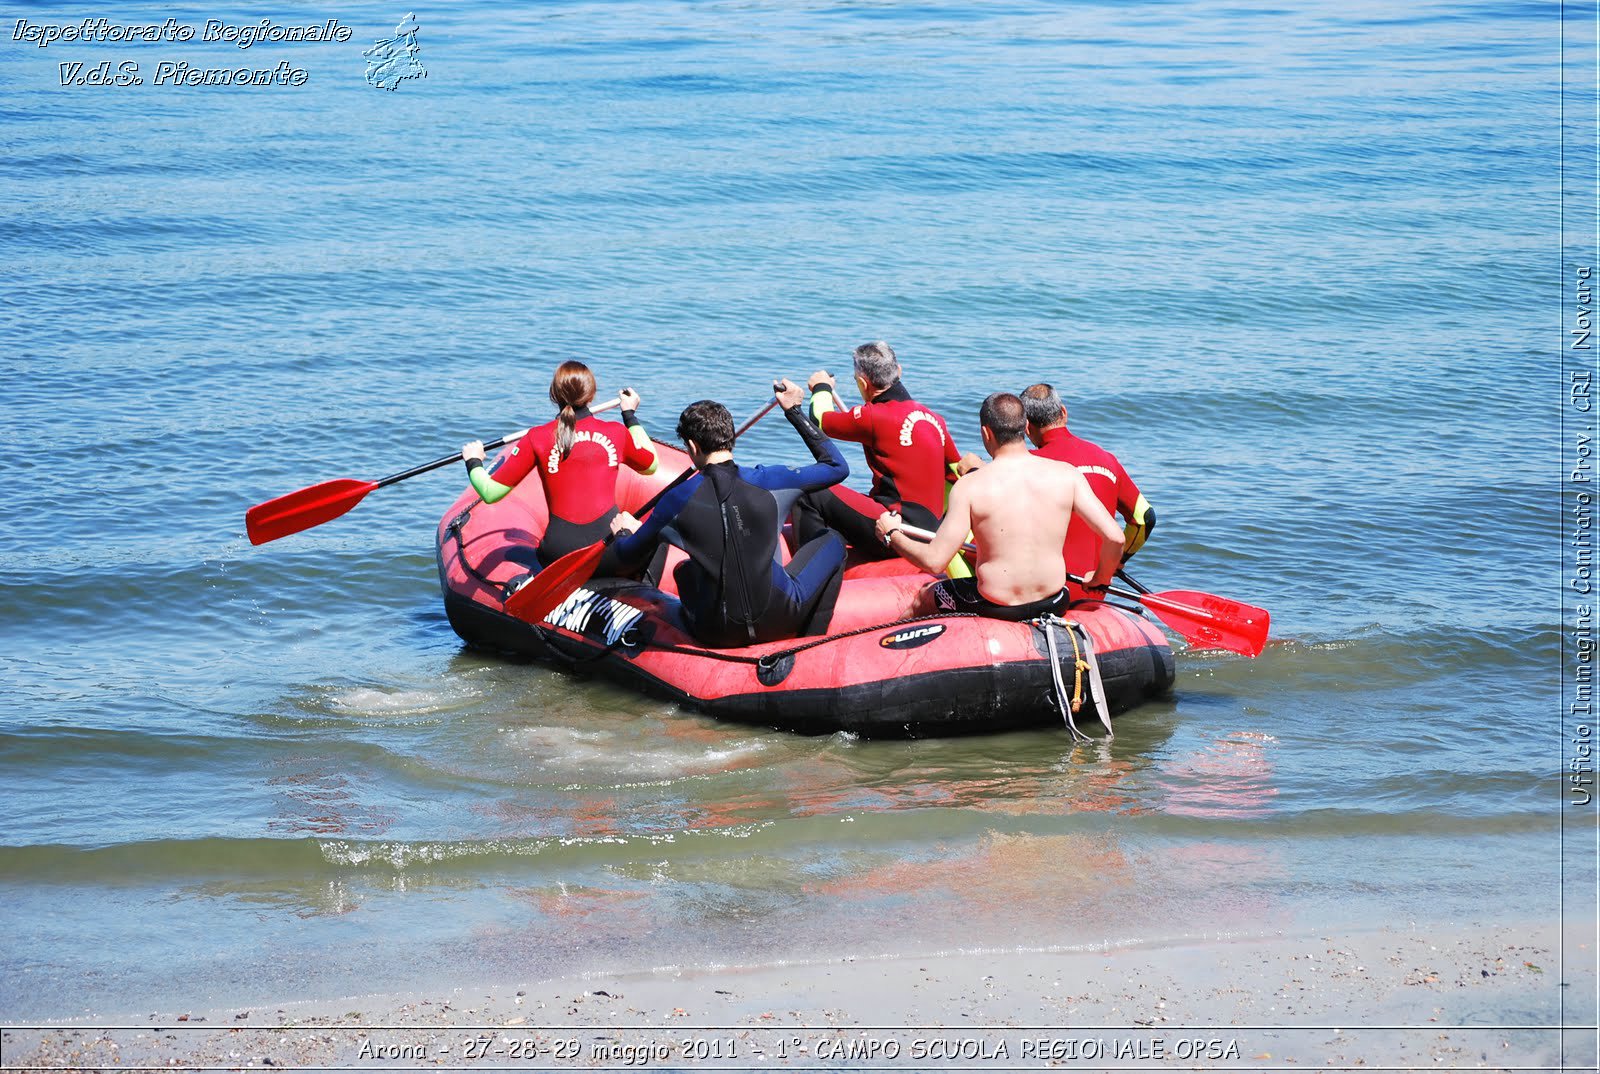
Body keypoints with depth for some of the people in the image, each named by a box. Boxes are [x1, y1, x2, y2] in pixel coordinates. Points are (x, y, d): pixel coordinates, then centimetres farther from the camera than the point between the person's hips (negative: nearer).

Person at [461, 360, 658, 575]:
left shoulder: (538, 439, 1)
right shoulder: (616, 432, 6)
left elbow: (490, 493, 2)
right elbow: (651, 466, 28)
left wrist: (473, 462, 23)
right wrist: (630, 415, 40)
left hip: (560, 553, 0)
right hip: (612, 554, 0)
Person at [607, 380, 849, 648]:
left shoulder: (679, 499, -10)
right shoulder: (767, 481, -12)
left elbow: (629, 553, 4)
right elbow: (837, 467, 3)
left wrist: (625, 531, 29)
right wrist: (795, 411, 9)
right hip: (777, 622, -2)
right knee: (831, 541, 22)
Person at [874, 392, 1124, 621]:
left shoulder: (970, 487, -15)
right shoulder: (1066, 475, -8)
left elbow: (934, 561, -16)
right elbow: (1115, 537, -10)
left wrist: (892, 534, 3)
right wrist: (1100, 579, 10)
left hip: (995, 608, -3)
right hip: (1053, 605, 3)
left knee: (923, 597, 28)